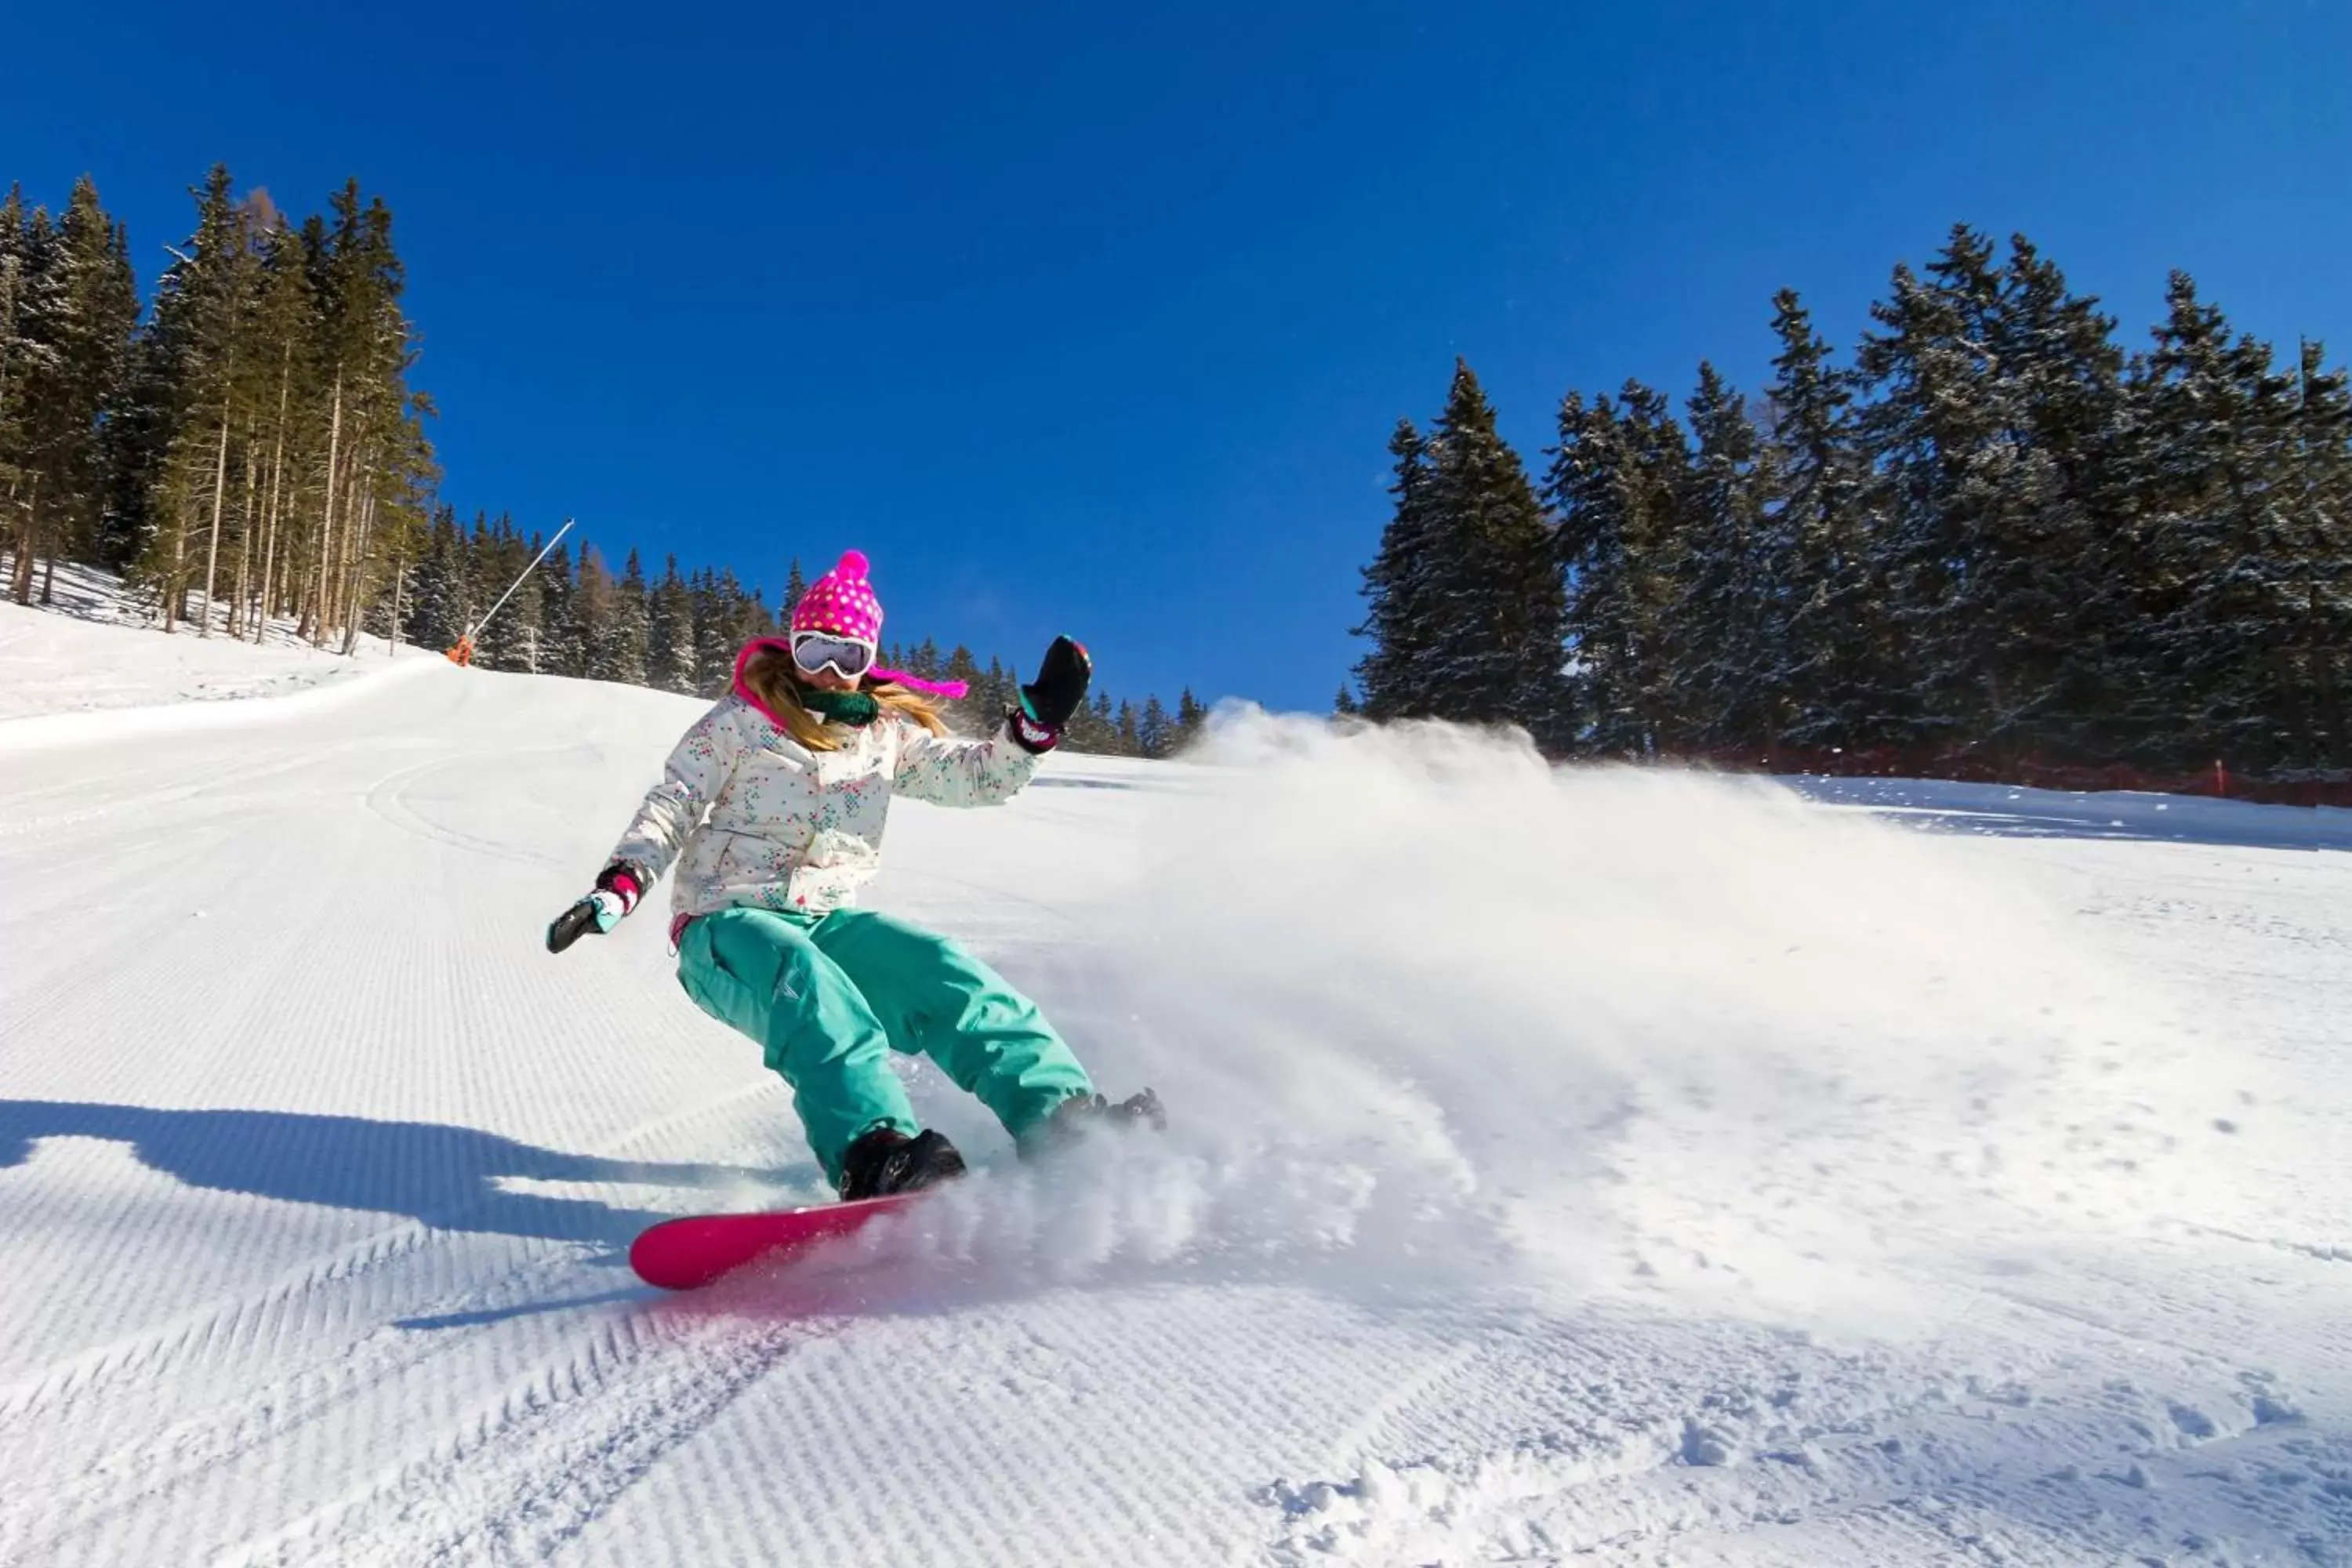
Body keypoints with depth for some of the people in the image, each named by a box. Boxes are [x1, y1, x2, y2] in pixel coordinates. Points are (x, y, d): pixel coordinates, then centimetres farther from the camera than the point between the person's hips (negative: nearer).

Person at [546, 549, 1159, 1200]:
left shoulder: (890, 732, 11)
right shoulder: (742, 720, 2)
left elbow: (976, 776, 6)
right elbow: (670, 809, 1)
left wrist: (1039, 718, -9)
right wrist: (618, 887, -14)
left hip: (828, 921, 3)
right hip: (727, 924, -3)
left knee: (943, 973, -23)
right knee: (810, 983, -37)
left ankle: (1064, 1121, -31)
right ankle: (875, 1159, -57)